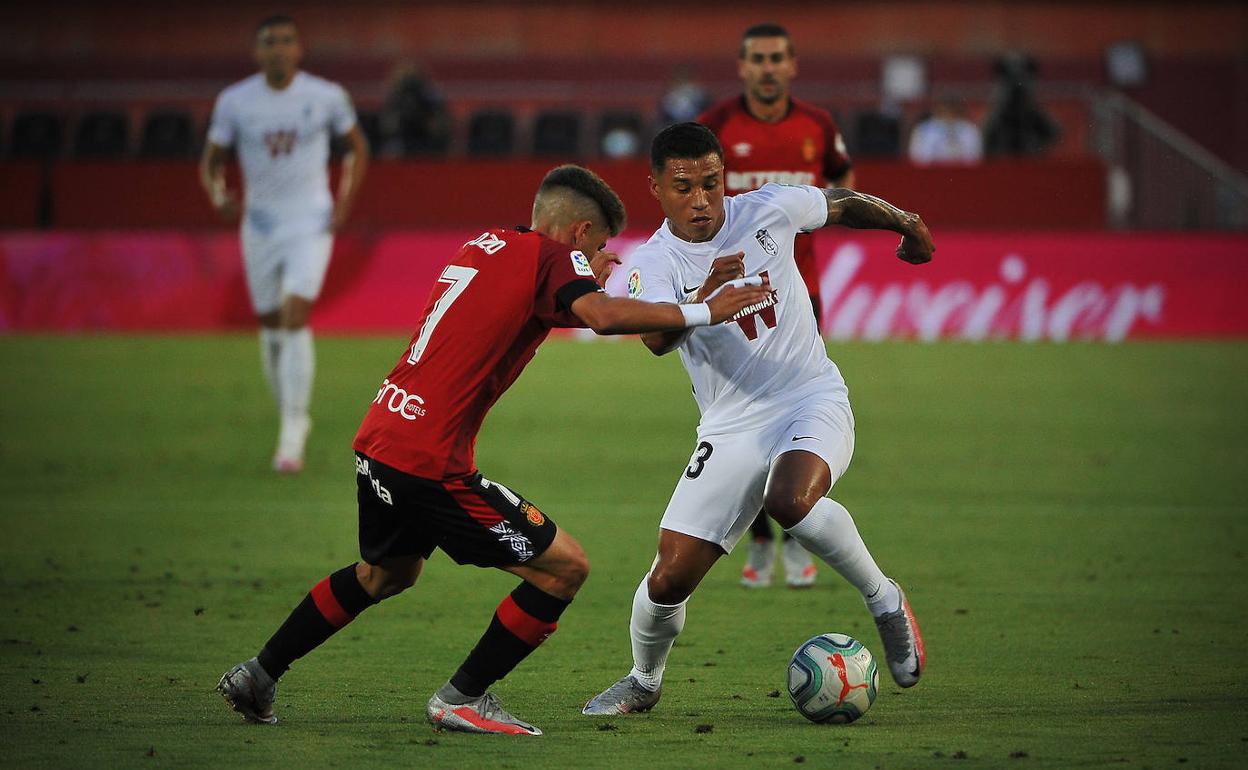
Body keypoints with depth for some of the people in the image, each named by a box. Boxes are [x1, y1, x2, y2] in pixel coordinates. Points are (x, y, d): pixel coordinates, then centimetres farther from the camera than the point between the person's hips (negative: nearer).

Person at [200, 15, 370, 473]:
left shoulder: (326, 97, -5)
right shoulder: (234, 101, -3)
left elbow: (357, 147, 10)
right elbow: (212, 160, 6)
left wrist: (345, 202, -2)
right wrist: (218, 195, -15)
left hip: (311, 223, -3)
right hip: (260, 224, 3)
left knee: (296, 318, -17)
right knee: (271, 325, 9)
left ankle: (292, 435, -17)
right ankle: (291, 418, 28)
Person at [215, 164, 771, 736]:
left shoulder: (486, 244, 15)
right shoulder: (553, 256, -9)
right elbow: (602, 316, -27)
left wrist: (583, 283, 30)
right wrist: (703, 312, -21)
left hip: (377, 439, 9)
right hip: (430, 463, -9)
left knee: (384, 575, 34)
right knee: (565, 567, -3)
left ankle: (256, 677, 39)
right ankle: (462, 699, 3)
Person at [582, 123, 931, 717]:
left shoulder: (769, 210, -4)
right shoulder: (654, 263, -8)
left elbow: (842, 203, 17)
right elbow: (657, 338, -28)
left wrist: (906, 224, 30)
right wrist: (705, 297, -46)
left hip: (814, 400, -1)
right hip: (731, 430, 1)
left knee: (791, 501, -35)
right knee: (670, 577, -6)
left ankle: (886, 603, -12)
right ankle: (644, 681, 25)